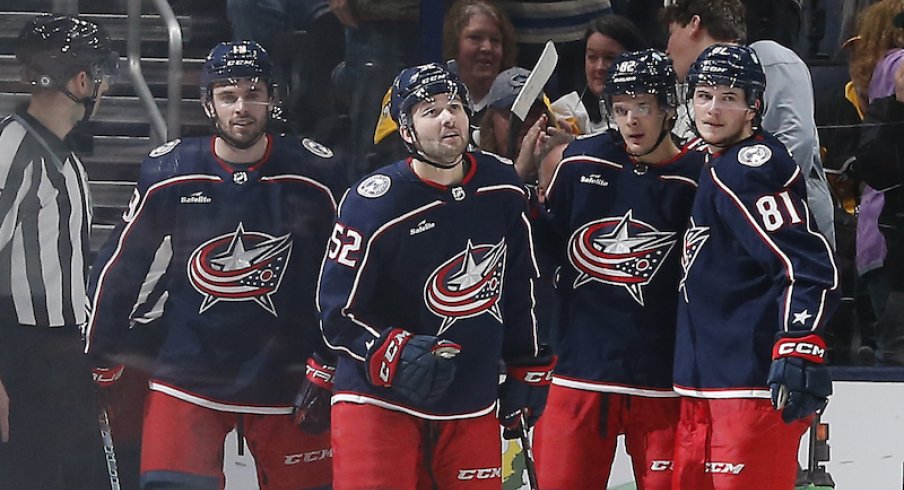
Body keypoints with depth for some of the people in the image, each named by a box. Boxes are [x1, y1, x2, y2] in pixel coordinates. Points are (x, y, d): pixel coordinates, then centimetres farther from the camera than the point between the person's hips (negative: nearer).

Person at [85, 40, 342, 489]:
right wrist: (101, 361, 7)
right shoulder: (167, 174, -5)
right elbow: (119, 268, 5)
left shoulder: (314, 175, -6)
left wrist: (325, 367, -1)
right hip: (187, 378, 0)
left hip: (285, 381, 0)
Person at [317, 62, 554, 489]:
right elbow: (337, 313, -11)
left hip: (472, 406, 5)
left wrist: (528, 369, 16)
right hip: (379, 401, -5)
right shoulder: (372, 203, -14)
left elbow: (521, 287, 15)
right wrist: (395, 354, -24)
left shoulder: (502, 189, 2)